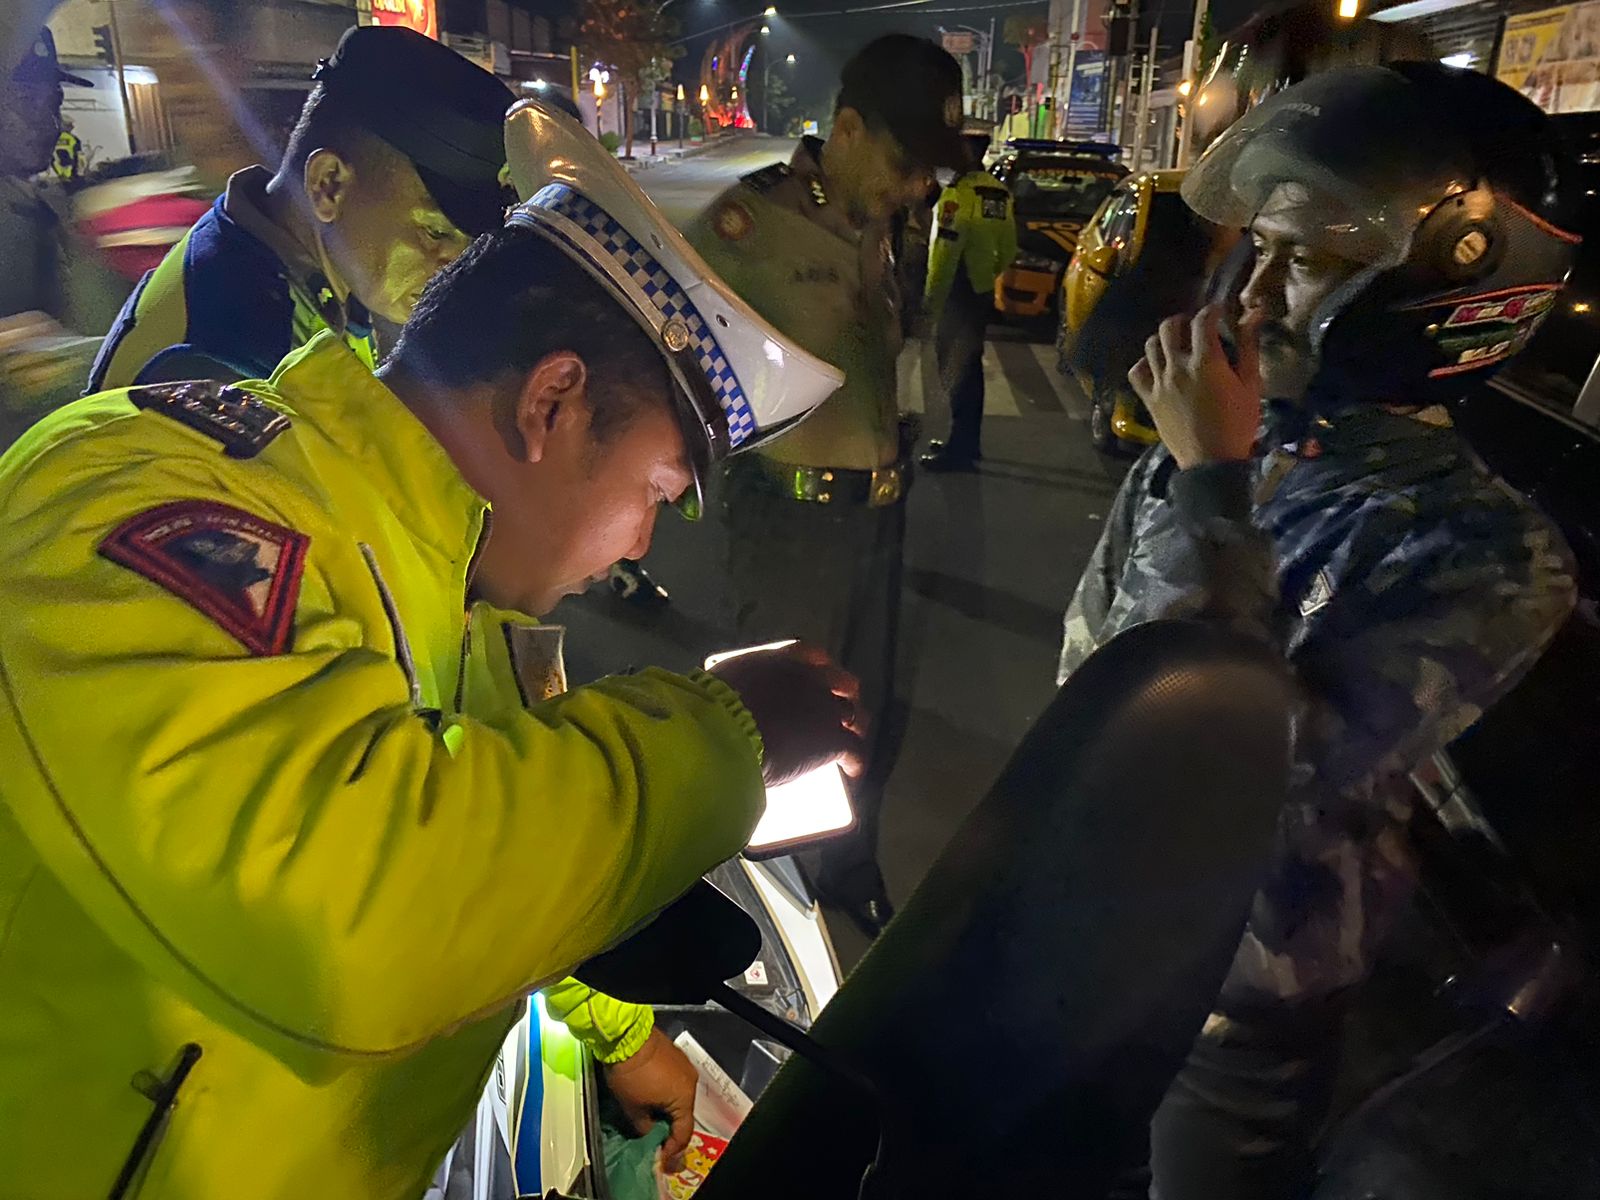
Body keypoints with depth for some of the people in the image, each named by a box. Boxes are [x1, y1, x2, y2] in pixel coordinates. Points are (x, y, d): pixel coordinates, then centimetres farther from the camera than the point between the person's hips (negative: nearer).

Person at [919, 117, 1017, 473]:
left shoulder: (959, 192, -17)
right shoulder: (1000, 193, 9)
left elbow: (946, 251, -21)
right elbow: (1008, 248, 14)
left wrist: (933, 297, -16)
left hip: (958, 293, -8)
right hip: (983, 291, 8)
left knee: (955, 370, -3)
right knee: (969, 367, 17)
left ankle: (960, 449, -1)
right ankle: (966, 441, 27)